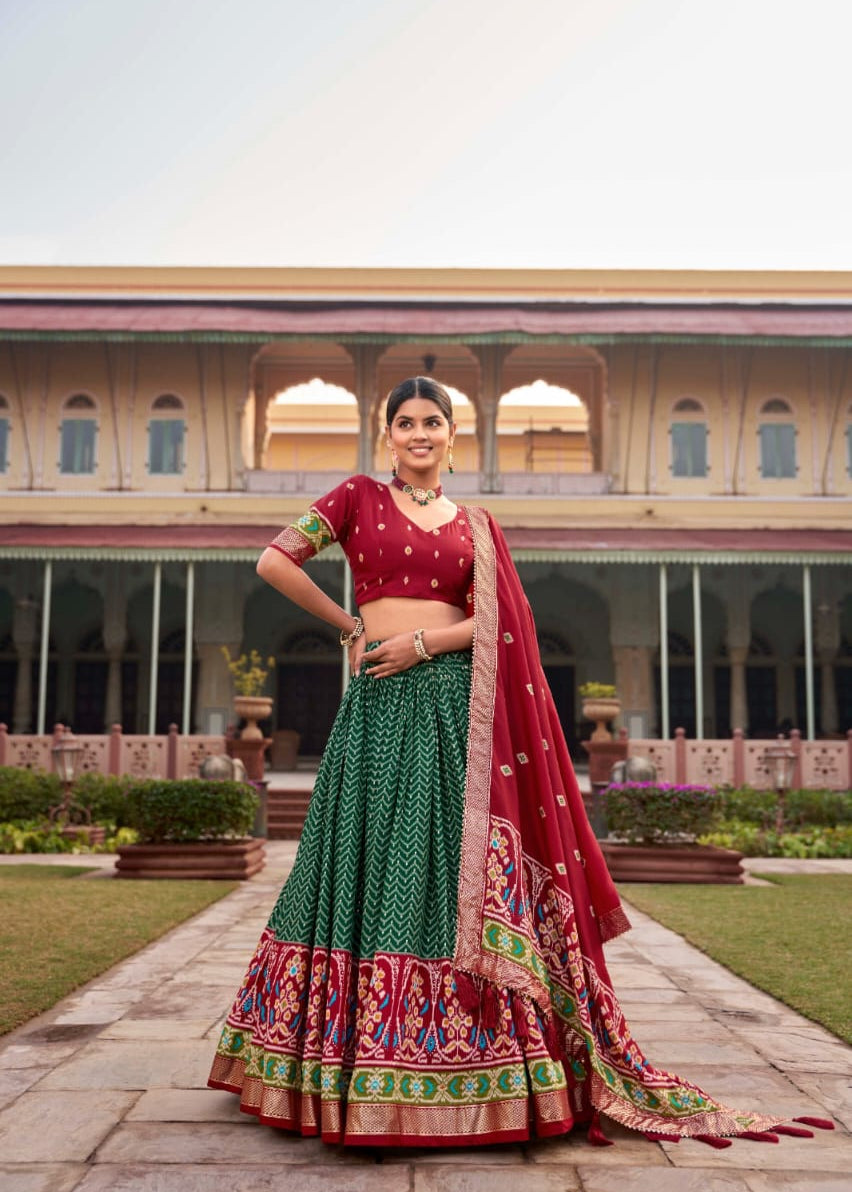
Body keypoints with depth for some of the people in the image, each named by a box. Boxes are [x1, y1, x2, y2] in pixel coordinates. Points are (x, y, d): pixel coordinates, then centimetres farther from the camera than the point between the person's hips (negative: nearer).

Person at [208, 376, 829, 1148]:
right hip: (380, 705, -1)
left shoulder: (476, 526, 14)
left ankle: (457, 1066, 8)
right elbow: (275, 561, 2)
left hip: (456, 704, 1)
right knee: (372, 868, 1)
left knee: (451, 866, -1)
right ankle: (359, 1073, 13)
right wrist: (349, 625, 3)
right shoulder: (359, 498, 9)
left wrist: (423, 641, -9)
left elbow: (498, 621, 4)